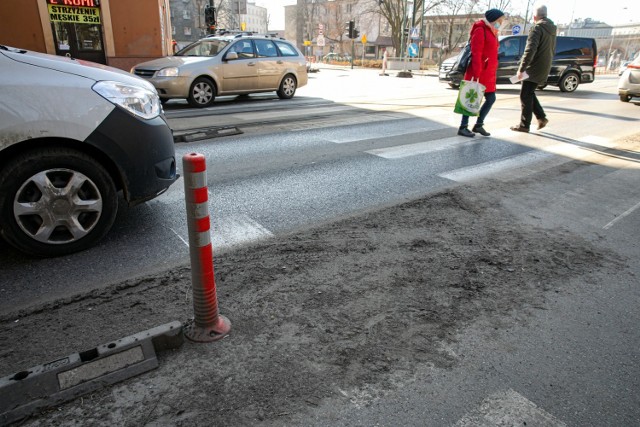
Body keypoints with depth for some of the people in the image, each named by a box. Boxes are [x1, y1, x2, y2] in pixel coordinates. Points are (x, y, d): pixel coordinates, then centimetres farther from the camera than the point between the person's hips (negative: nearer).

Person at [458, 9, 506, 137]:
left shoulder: (491, 32, 19)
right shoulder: (480, 30, -10)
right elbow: (476, 54, -18)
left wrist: (493, 73, 15)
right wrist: (476, 75, -23)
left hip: (488, 75, 9)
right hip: (478, 74, -9)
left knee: (491, 99, 9)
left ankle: (479, 125, 19)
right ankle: (463, 127, 4)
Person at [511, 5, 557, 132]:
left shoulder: (537, 28, -13)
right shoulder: (552, 29, 15)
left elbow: (530, 50, -23)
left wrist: (521, 69, -21)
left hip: (534, 69, -8)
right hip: (544, 69, 8)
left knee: (525, 96, -1)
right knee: (529, 93, 20)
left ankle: (524, 125, 2)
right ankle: (541, 117, 15)